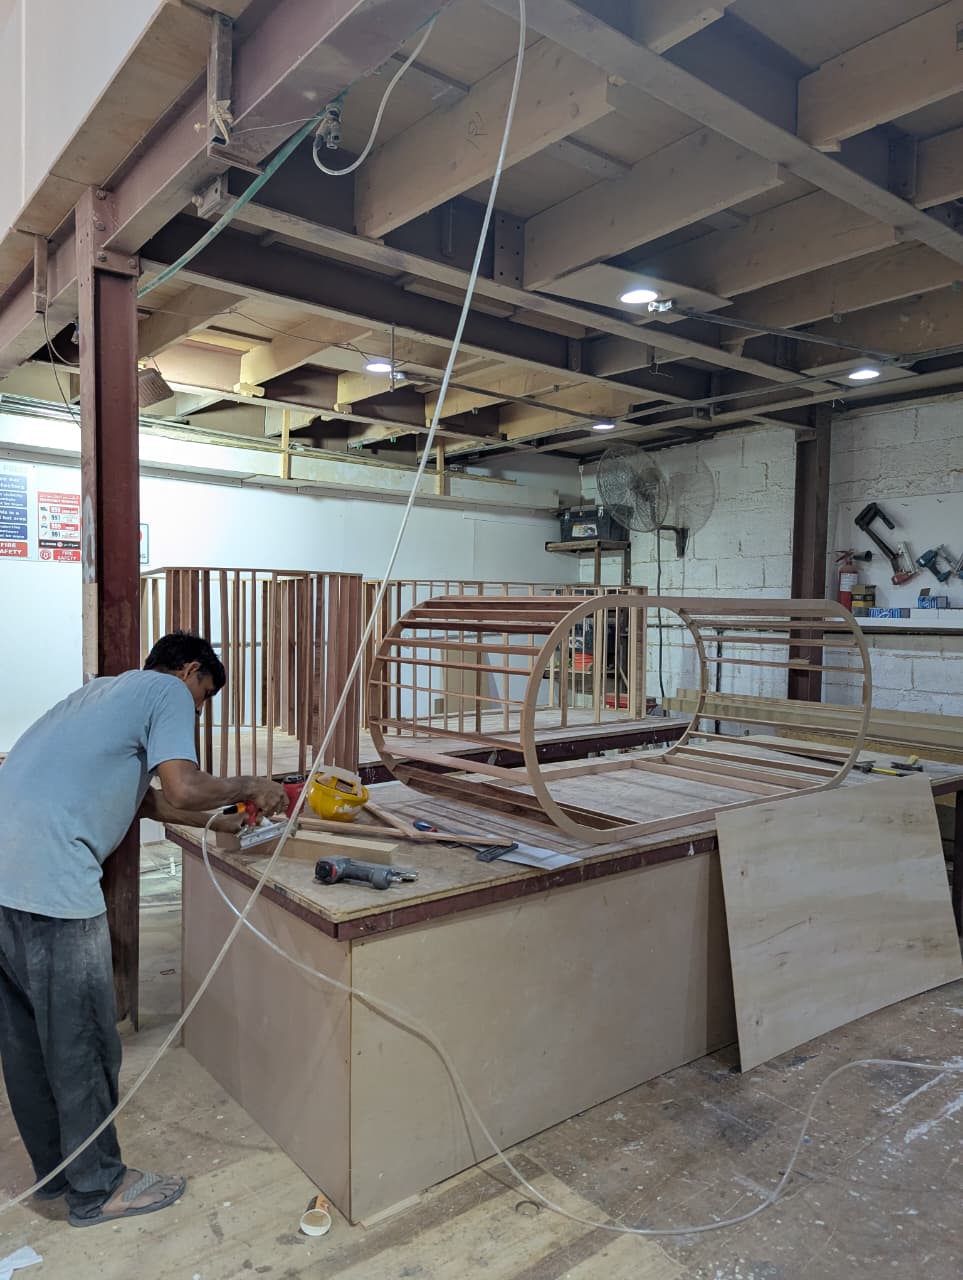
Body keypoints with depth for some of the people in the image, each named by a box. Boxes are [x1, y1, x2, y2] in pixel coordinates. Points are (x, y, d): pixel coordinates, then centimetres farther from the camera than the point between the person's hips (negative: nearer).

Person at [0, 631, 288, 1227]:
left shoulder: (108, 690, 25)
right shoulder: (169, 691, -2)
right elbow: (184, 790, -17)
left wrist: (219, 821, 32)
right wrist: (248, 787, 1)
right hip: (49, 882, -10)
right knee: (82, 1041, 6)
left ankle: (55, 1171, 37)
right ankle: (97, 1188, 23)